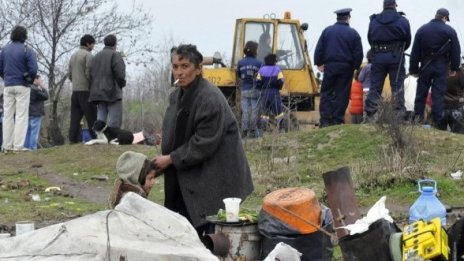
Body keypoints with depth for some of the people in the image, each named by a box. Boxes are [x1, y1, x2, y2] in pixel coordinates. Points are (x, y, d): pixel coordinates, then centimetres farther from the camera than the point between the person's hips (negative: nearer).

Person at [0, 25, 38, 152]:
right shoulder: (27, 50, -9)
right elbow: (33, 69, -15)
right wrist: (31, 80, 4)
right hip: (22, 86, -4)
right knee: (21, 115, -2)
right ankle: (18, 145, -8)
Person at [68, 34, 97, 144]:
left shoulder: (73, 56, 17)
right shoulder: (88, 55, -7)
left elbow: (70, 75, 18)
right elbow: (89, 73, -15)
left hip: (75, 91, 7)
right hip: (85, 90, -7)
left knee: (75, 118, 3)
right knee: (92, 118, -5)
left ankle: (73, 140, -2)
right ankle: (95, 138, -7)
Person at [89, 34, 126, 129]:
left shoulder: (96, 57, 18)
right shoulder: (115, 55, -4)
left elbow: (91, 75, 11)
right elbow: (120, 73, -16)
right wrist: (122, 84, 3)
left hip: (99, 93, 7)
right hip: (113, 92, -7)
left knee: (100, 121, 2)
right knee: (114, 122, -9)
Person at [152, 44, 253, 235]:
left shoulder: (211, 99, -21)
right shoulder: (177, 96, 7)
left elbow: (204, 143, -21)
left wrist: (171, 159, -16)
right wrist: (163, 160, 1)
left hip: (215, 180, -9)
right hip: (187, 177, 9)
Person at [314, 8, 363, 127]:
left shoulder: (327, 31, 3)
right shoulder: (353, 33, -1)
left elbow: (319, 49, 1)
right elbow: (358, 53, -1)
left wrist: (319, 63, 9)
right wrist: (355, 67, 11)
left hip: (330, 66, 1)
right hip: (346, 68, -1)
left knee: (326, 93, 6)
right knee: (342, 94, 4)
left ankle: (325, 120, -4)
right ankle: (337, 120, 2)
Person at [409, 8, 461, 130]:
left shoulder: (422, 30, 4)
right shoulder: (450, 31, -3)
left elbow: (415, 52, 4)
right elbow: (456, 51, -2)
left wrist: (413, 69, 9)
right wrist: (454, 68, 7)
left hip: (425, 65, 2)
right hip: (441, 65, -2)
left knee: (421, 90, 12)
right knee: (438, 92, -1)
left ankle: (418, 115, 14)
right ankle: (437, 120, -4)